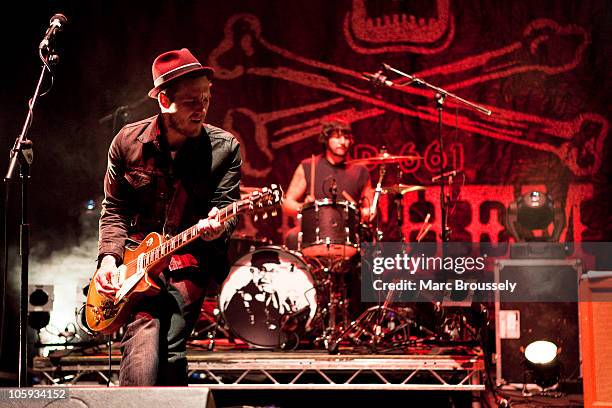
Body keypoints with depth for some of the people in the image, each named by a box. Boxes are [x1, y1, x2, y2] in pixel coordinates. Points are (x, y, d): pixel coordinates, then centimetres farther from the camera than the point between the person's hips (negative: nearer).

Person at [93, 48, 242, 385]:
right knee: (144, 349, -20)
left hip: (191, 259, 0)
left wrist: (217, 227, -28)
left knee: (169, 353, -15)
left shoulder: (224, 148, -1)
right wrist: (109, 257, -4)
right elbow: (114, 209, 10)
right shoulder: (128, 142, 2)